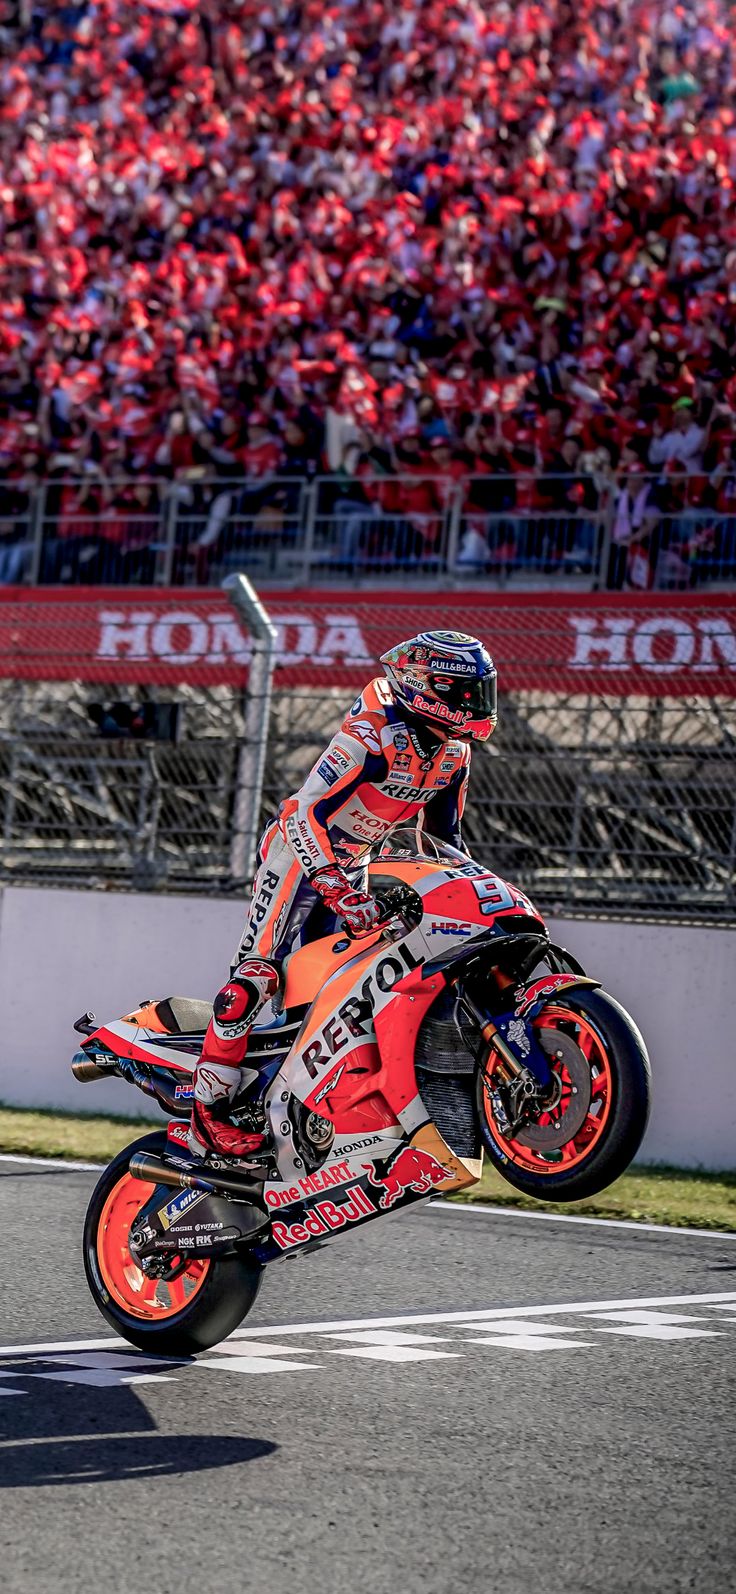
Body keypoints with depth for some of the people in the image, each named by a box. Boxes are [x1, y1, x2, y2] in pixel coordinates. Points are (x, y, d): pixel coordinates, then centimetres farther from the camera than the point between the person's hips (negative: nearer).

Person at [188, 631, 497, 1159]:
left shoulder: (454, 750, 0)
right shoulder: (374, 736, -27)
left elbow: (444, 833, 14)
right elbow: (307, 813, -32)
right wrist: (339, 891, -42)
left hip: (352, 864, 9)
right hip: (300, 852, -9)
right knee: (256, 976, -18)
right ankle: (208, 1112, -21)